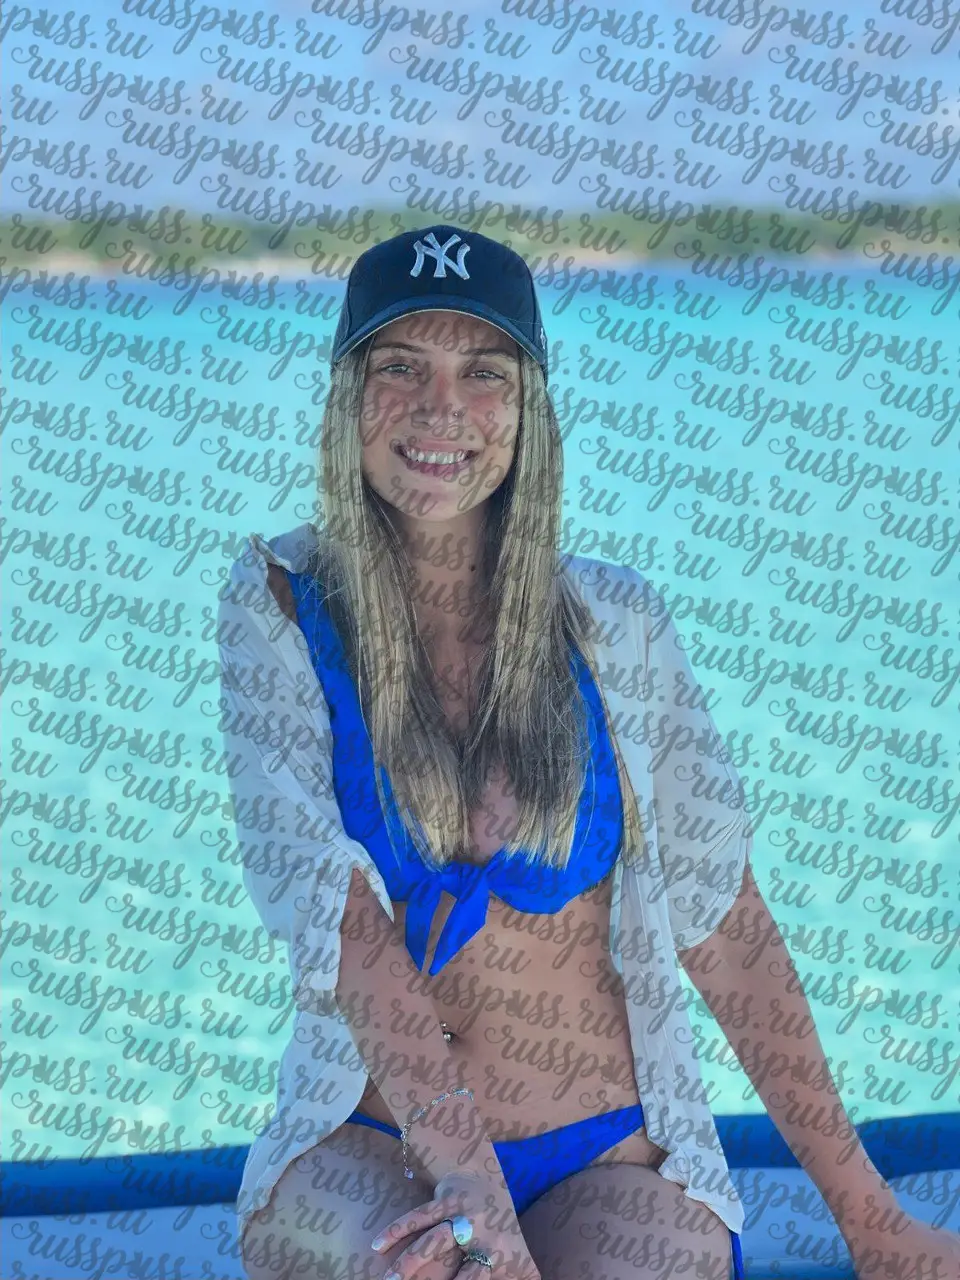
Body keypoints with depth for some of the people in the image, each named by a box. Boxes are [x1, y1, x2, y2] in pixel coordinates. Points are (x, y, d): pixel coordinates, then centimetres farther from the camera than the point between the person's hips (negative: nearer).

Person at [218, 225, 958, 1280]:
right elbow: (328, 902, -13)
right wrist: (460, 1168, -25)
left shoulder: (613, 624, 1)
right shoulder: (281, 608, -2)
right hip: (365, 1149, -1)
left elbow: (720, 917, 3)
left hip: (615, 1162, 1)